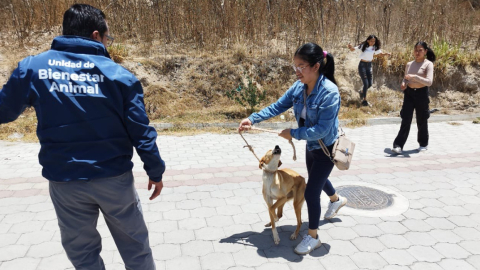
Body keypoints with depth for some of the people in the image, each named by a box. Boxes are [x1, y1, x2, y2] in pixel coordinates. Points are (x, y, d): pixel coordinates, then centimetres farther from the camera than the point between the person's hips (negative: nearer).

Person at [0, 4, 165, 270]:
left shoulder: (32, 67, -4)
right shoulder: (118, 74, -9)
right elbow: (140, 131, -8)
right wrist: (155, 171, 4)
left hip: (64, 180, 2)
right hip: (114, 178, -1)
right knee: (134, 245, 18)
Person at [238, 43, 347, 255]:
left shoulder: (329, 92, -32)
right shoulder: (299, 87, -10)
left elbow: (322, 129, -33)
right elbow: (277, 106, -7)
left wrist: (293, 133, -28)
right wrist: (252, 119, -18)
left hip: (326, 148, -8)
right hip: (311, 145, 8)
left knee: (311, 192, -3)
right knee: (317, 179, 30)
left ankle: (313, 237, 20)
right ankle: (337, 200, 63)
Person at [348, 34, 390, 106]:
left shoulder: (375, 48, 1)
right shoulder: (363, 46, -11)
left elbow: (380, 54, 15)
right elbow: (353, 49, -7)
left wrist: (385, 54, -5)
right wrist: (351, 47, -30)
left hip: (369, 65, 5)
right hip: (362, 65, -5)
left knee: (370, 84, 5)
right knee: (366, 83, -10)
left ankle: (362, 92, 36)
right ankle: (364, 100, 2)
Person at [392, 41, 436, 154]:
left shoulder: (428, 64, -7)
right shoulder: (409, 64, 8)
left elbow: (429, 82, -18)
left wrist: (414, 77, -29)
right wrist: (403, 84, -5)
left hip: (421, 94, -3)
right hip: (409, 93, 3)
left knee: (422, 121, 9)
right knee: (406, 120, -3)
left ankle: (423, 144, 27)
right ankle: (398, 145, -6)